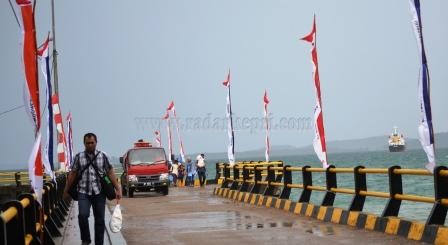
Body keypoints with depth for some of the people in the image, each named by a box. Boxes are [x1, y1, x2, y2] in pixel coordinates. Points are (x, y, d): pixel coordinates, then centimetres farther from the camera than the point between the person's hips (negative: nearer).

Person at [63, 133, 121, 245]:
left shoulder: (103, 156, 4)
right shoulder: (79, 157, 4)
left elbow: (110, 173, 4)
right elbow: (72, 174, 8)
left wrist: (118, 189, -1)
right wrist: (66, 191, 10)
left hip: (99, 192, 1)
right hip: (83, 192, -1)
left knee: (100, 220, 5)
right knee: (83, 215, -19)